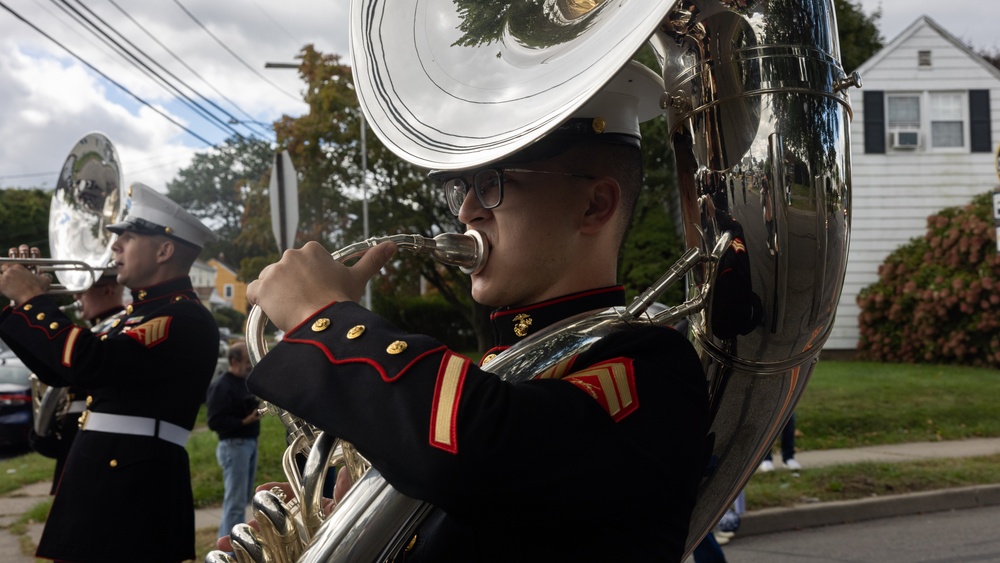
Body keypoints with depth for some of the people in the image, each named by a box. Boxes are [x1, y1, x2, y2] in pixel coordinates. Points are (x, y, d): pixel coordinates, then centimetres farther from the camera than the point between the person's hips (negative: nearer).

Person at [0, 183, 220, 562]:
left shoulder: (184, 318, -15)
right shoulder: (147, 311, 18)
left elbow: (90, 365, -27)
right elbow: (60, 371, 21)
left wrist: (31, 299, -14)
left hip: (133, 486, -9)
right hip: (107, 478, 9)